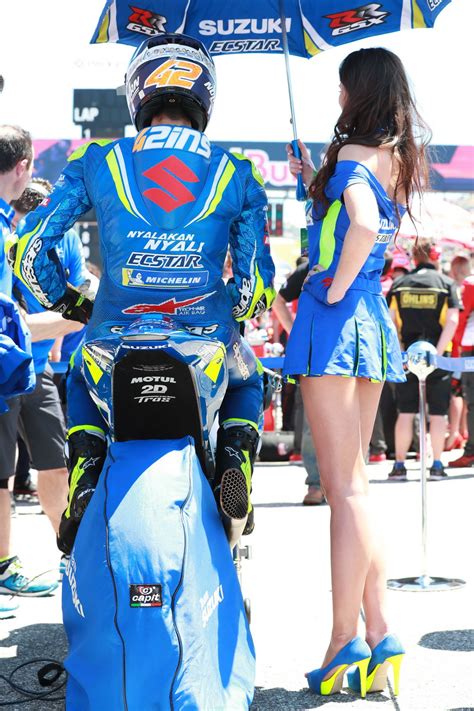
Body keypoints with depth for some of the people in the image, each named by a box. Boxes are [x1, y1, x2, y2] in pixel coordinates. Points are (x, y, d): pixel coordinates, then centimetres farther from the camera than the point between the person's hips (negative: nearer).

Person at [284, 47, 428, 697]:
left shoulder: (353, 155, -12)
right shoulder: (396, 160, 14)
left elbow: (364, 224, -32)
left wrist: (336, 288, -19)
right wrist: (315, 182, 21)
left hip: (335, 314, -9)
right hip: (374, 320, 9)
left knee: (344, 485, -6)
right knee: (353, 482, 13)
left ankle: (346, 638, 0)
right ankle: (378, 631, 13)